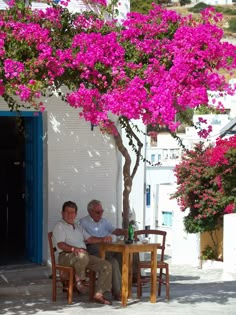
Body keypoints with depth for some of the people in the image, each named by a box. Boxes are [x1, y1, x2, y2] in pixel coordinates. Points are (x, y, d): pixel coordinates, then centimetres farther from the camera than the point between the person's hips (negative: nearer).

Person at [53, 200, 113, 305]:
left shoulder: (78, 227, 29)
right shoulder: (59, 226, 4)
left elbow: (89, 238, 25)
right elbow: (60, 245, -10)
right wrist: (74, 249, -26)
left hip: (84, 255, 7)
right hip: (66, 255, -7)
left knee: (106, 266, -12)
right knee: (82, 256, -42)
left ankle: (99, 294, -16)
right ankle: (79, 280, -16)